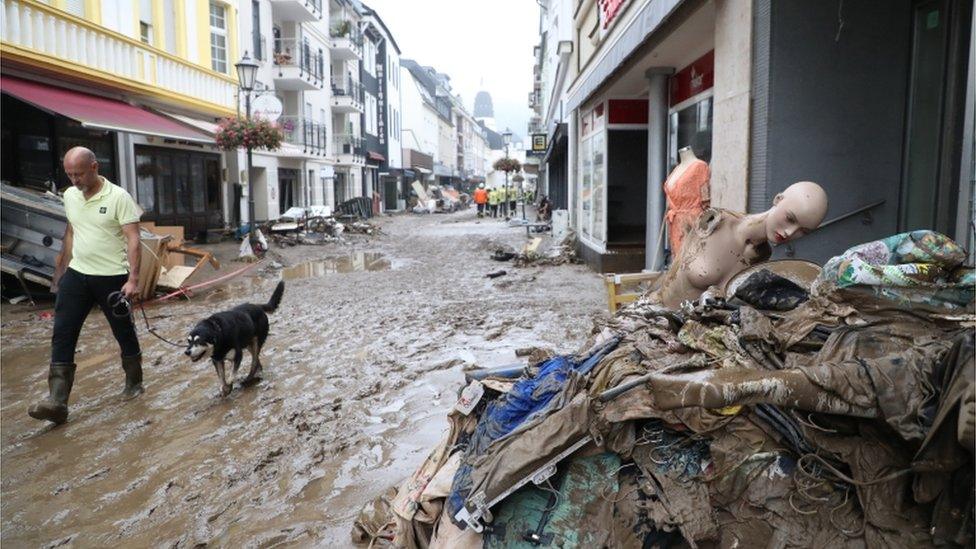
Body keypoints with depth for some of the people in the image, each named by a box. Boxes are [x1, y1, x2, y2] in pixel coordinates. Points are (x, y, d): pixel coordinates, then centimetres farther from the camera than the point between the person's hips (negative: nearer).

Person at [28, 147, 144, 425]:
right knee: (62, 335, -2)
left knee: (124, 333, 9)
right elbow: (70, 234, 18)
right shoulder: (69, 196, 6)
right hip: (76, 275, 6)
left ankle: (134, 383, 29)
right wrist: (61, 270, 19)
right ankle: (56, 401, -2)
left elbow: (133, 239, -16)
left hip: (111, 277, -5)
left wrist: (133, 279, -22)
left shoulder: (118, 197, -13)